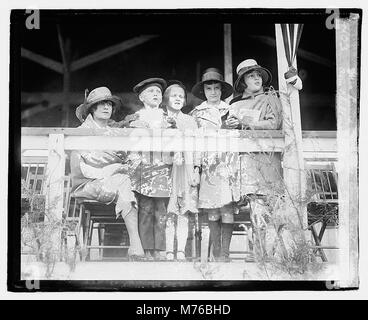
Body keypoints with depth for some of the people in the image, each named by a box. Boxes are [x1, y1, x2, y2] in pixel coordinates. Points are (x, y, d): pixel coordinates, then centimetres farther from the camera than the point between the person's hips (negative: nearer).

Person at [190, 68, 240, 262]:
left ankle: (225, 253, 1)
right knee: (212, 211, -4)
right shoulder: (197, 113, 14)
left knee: (228, 209, -6)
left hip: (229, 164, 1)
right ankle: (216, 253, 4)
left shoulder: (230, 111, 16)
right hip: (208, 164, 0)